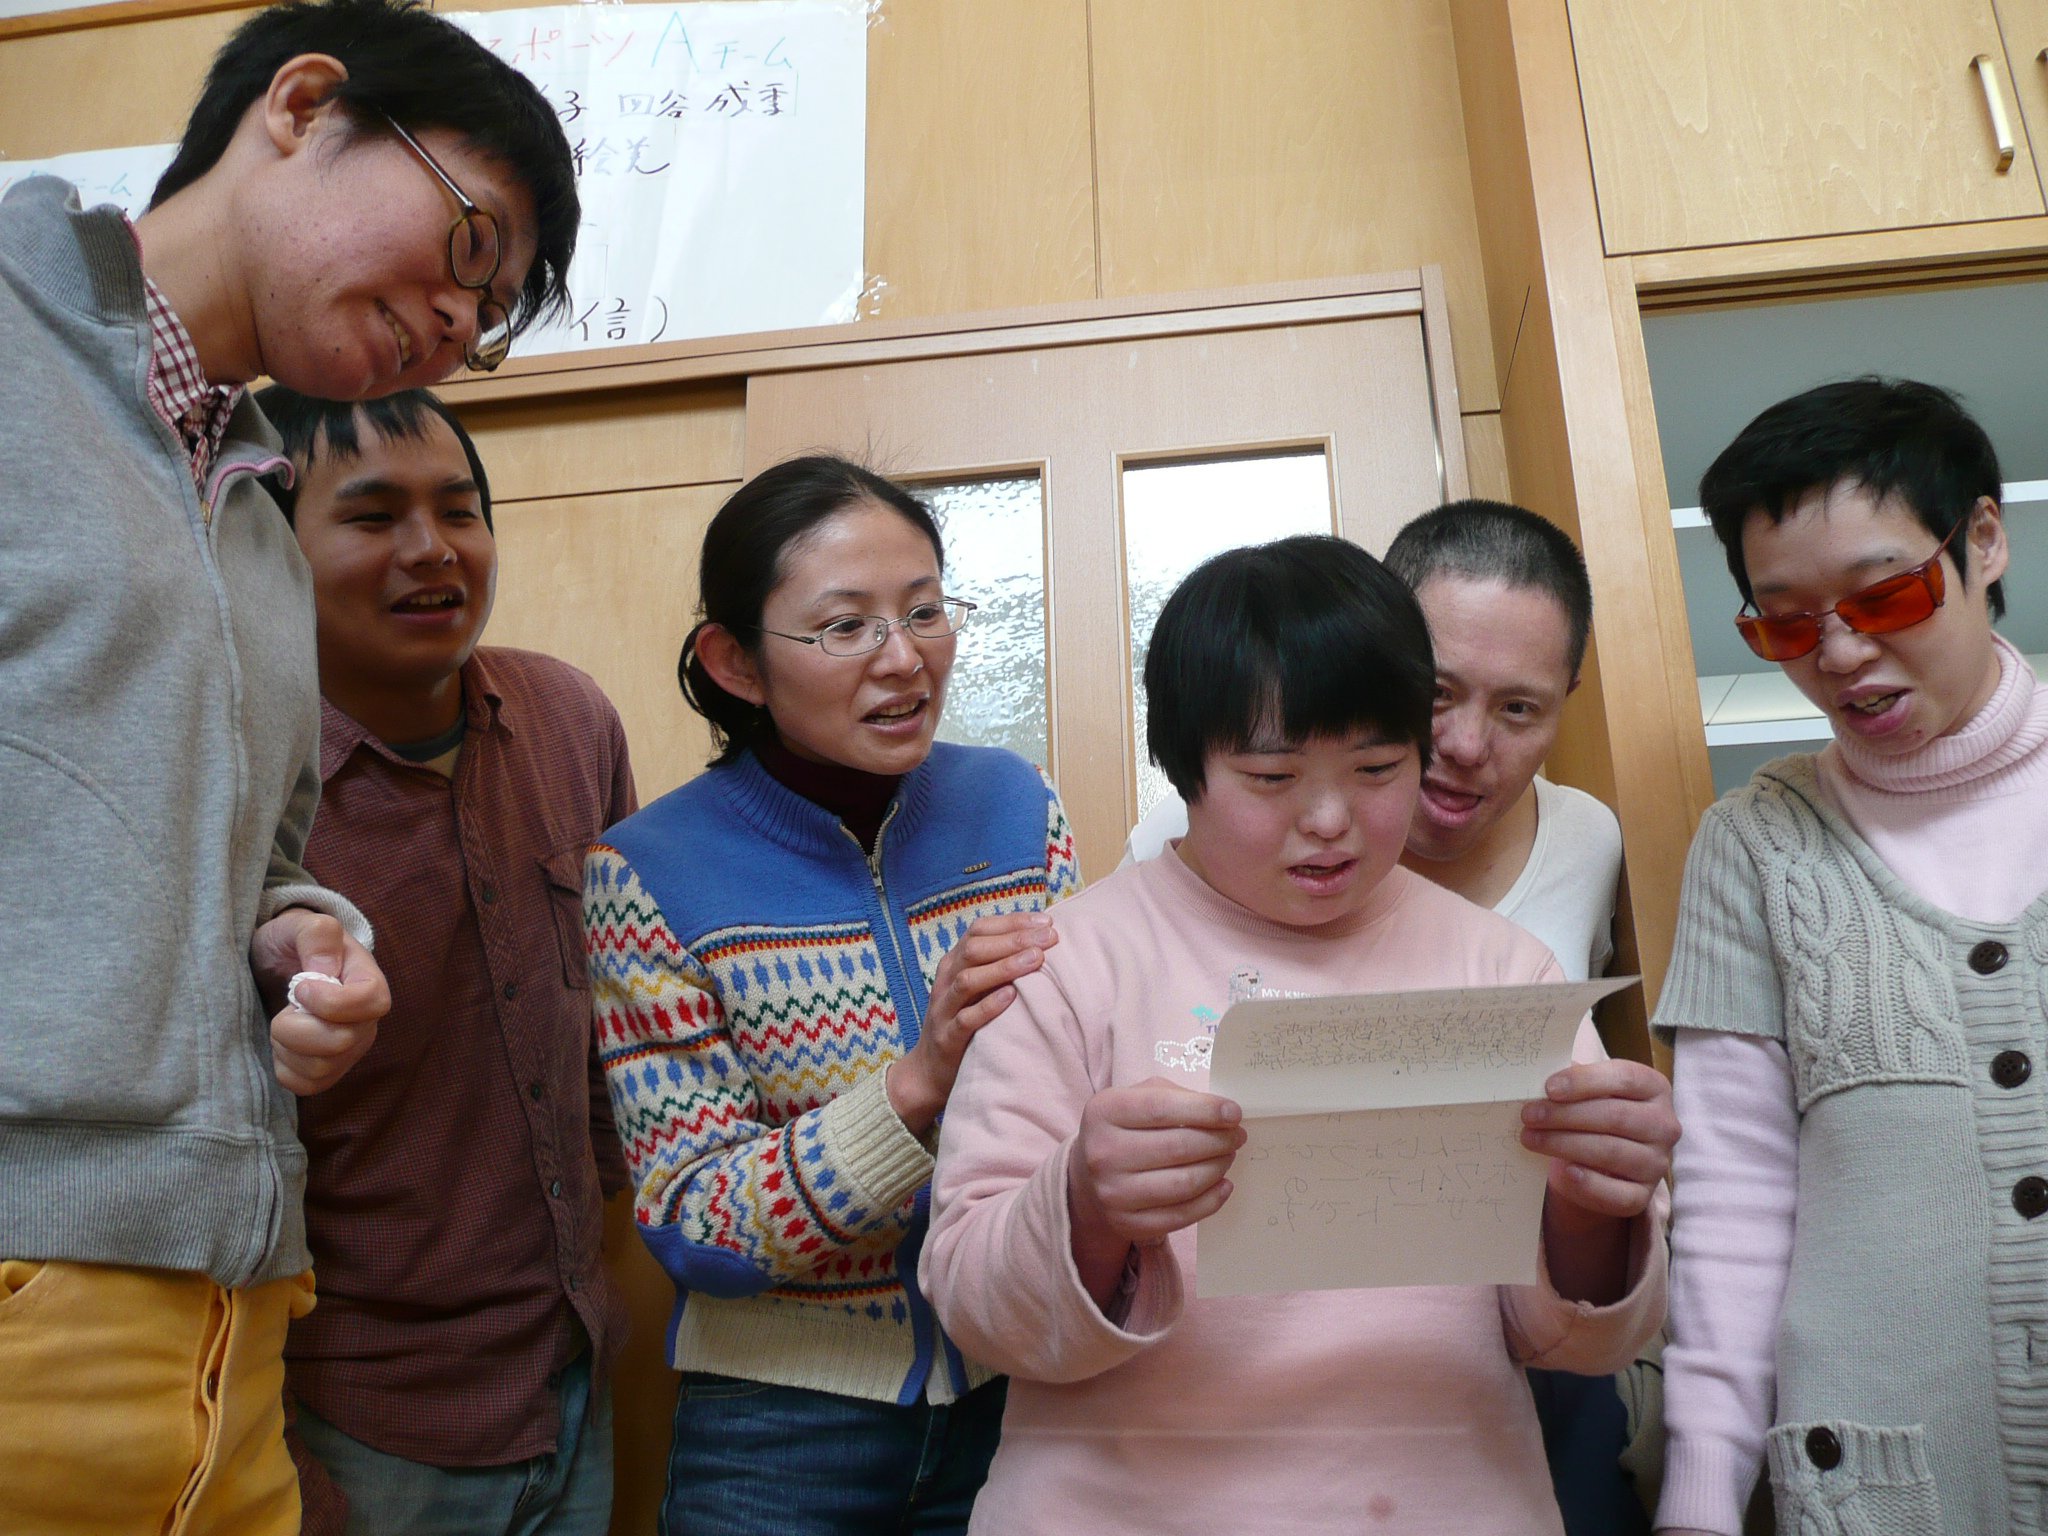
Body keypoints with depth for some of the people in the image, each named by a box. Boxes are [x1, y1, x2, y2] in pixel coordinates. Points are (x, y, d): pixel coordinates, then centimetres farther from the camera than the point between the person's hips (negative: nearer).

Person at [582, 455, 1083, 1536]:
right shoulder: (647, 876, -15)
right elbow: (691, 1229, -15)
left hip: (1019, 1393, 3)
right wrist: (919, 1082, -29)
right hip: (784, 1430, -2)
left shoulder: (1017, 807, -6)